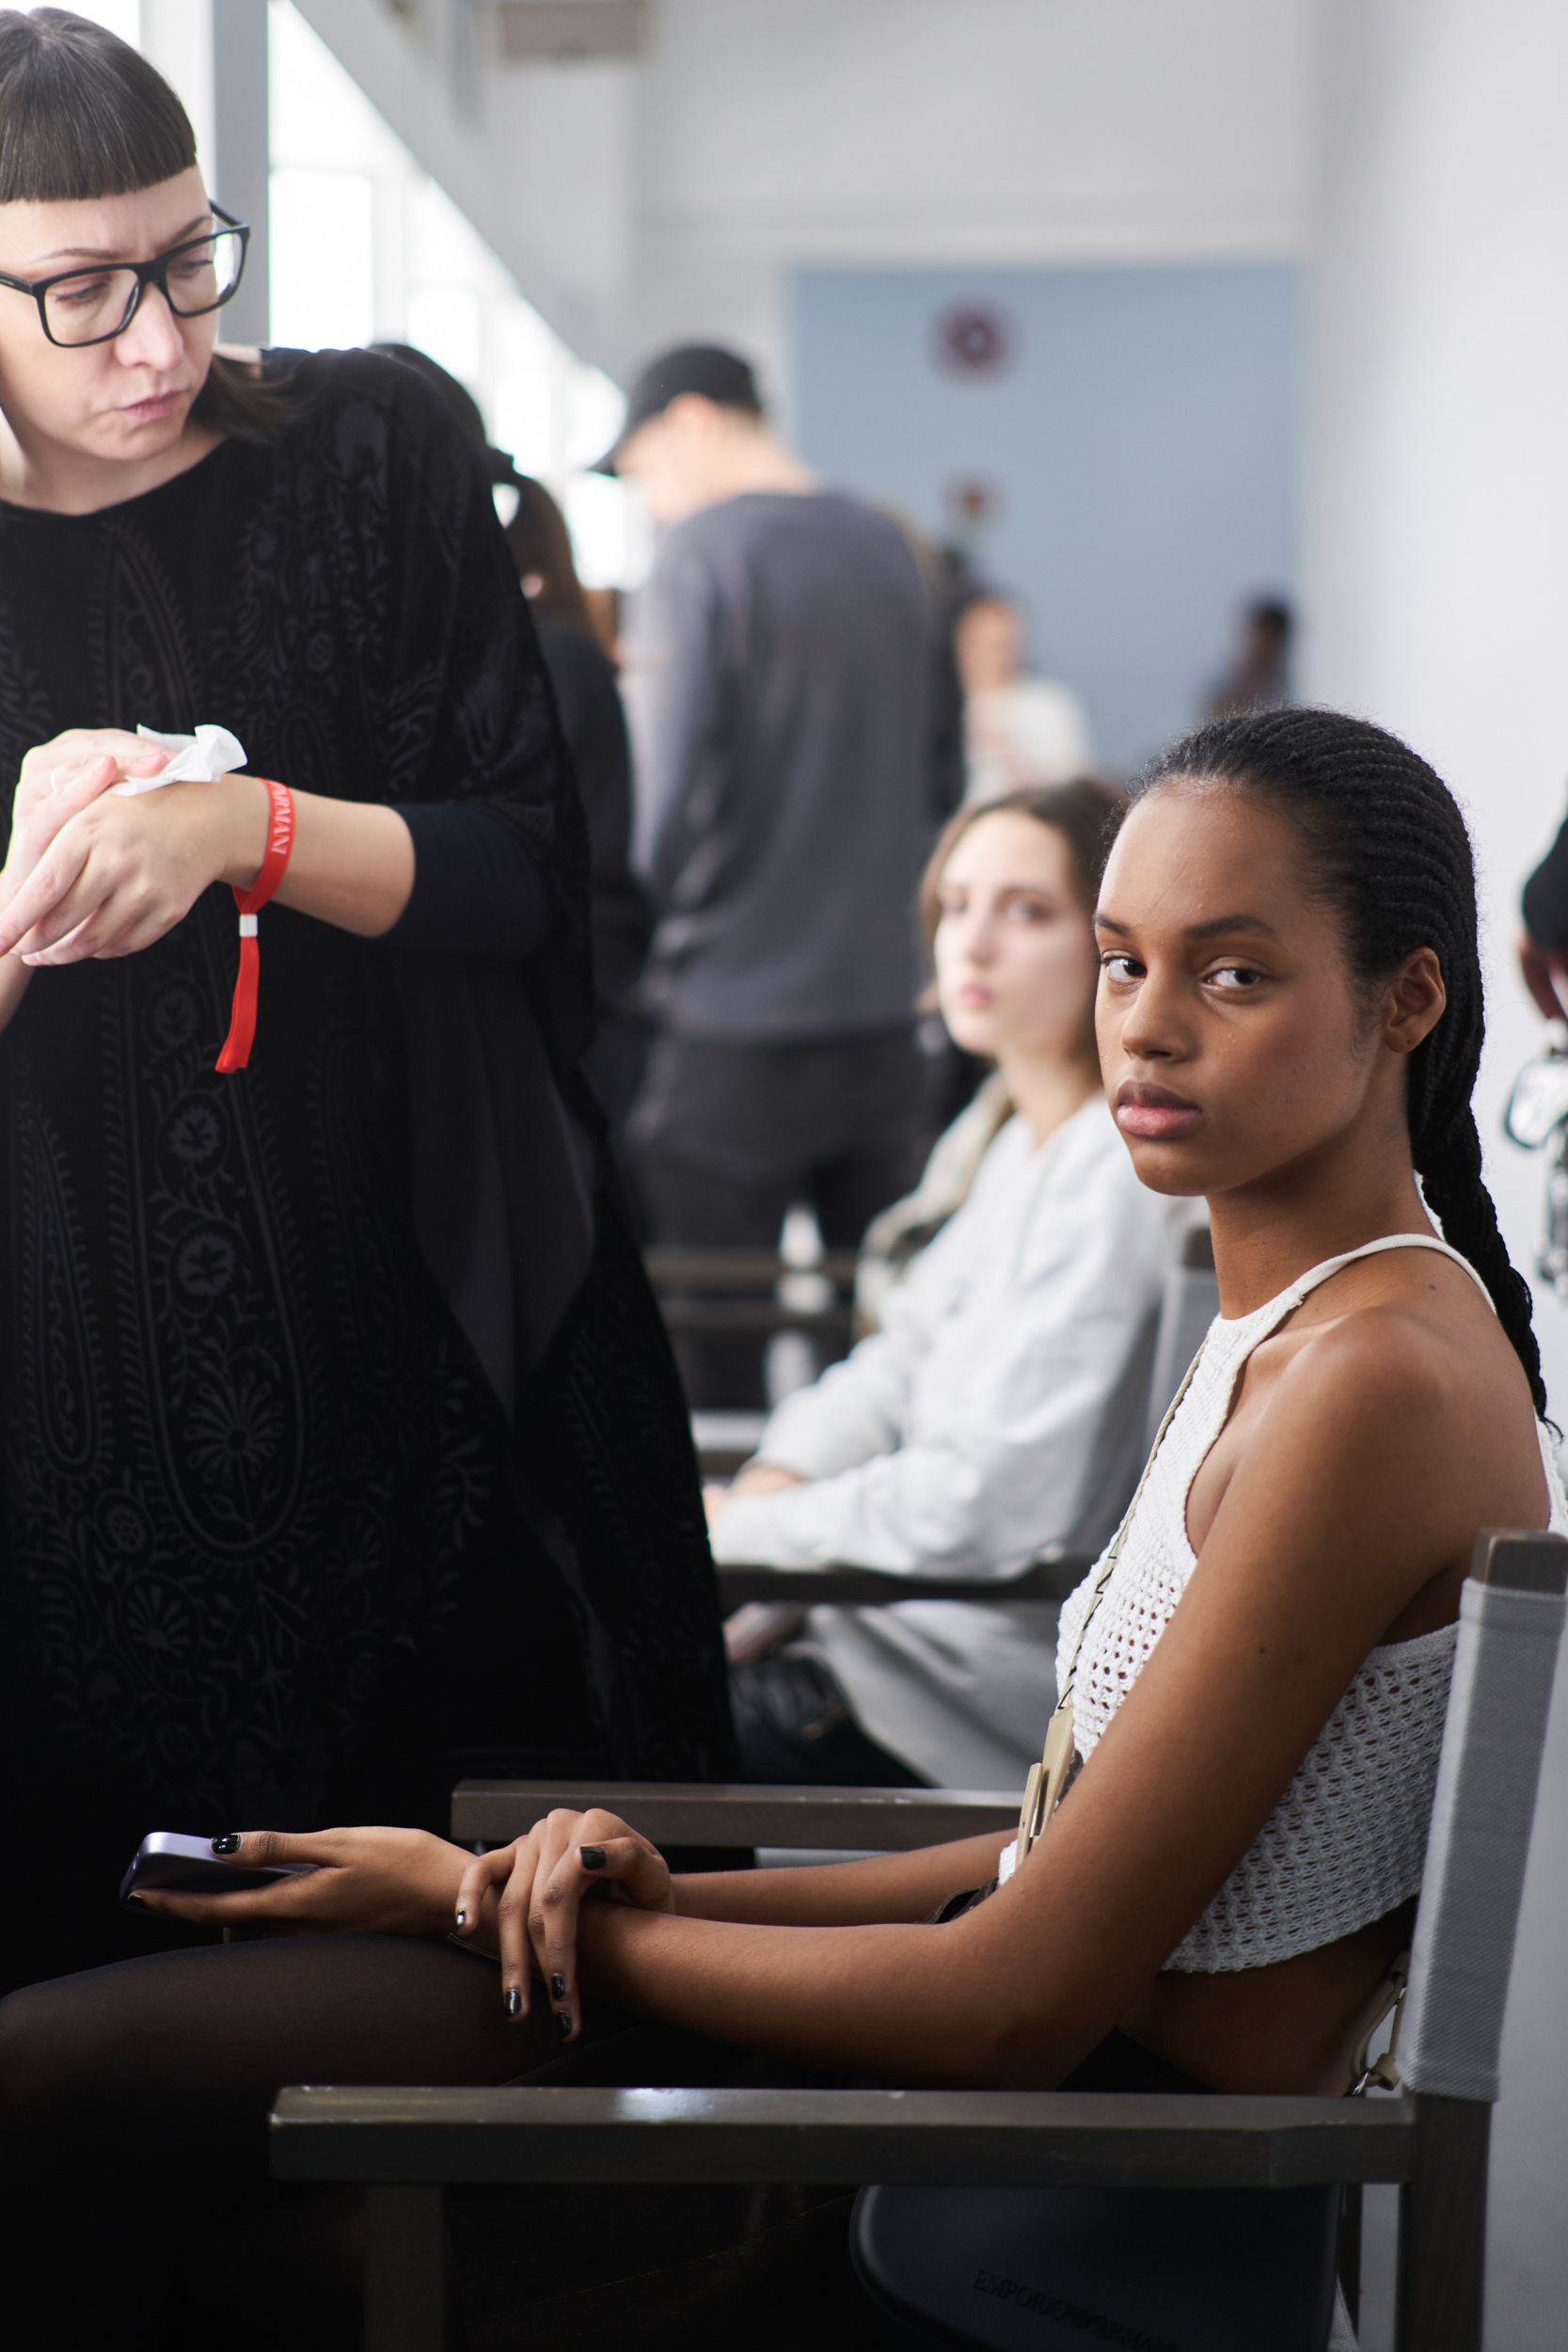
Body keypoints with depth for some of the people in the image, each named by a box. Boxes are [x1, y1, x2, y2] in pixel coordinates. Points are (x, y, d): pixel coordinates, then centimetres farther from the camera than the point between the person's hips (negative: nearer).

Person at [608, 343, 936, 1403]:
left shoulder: (701, 553, -10)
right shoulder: (890, 548, 10)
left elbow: (665, 802, -14)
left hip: (738, 1027, -6)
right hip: (882, 1006, 7)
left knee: (709, 1353, 0)